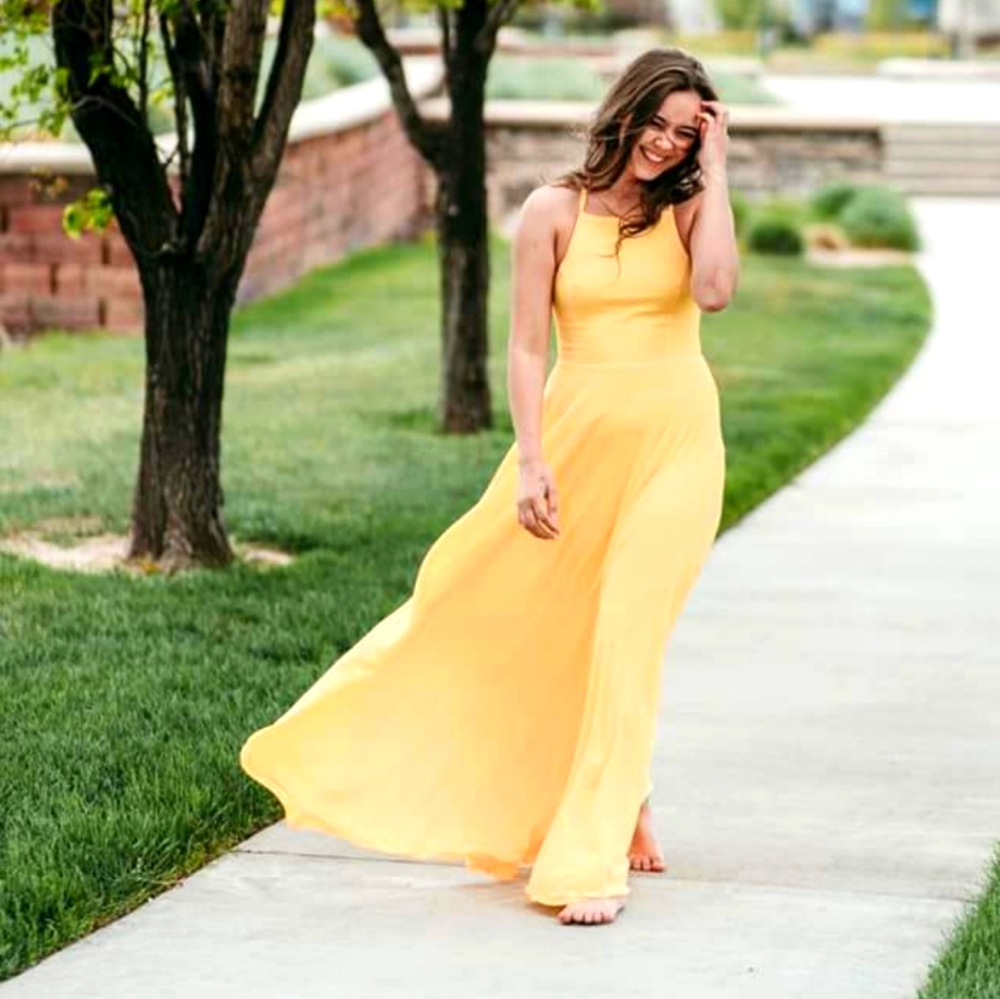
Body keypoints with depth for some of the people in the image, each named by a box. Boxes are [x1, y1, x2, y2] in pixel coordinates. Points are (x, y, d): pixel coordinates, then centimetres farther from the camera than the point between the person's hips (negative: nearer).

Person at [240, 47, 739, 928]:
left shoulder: (688, 209, 3)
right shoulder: (555, 211, 1)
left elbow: (716, 289, -18)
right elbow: (527, 347, -2)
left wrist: (716, 168, -10)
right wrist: (531, 462, -11)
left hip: (675, 443, -1)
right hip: (578, 436, 1)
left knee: (626, 640, -10)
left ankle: (600, 854, -7)